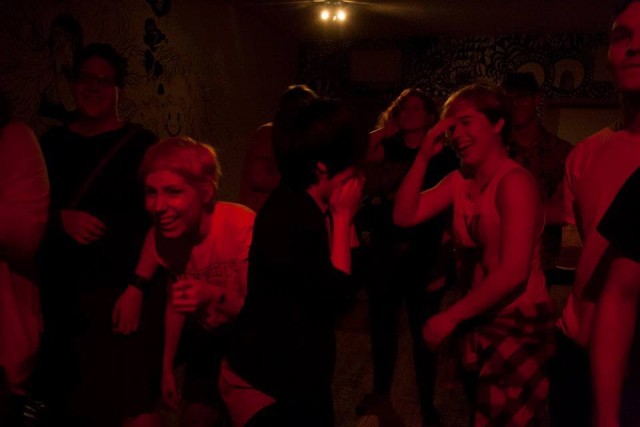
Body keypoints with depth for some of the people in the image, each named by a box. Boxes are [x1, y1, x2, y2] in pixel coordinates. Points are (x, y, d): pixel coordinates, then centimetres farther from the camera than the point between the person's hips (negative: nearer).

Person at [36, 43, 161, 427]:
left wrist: (136, 288, -13)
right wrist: (62, 219, -9)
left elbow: (155, 221, -4)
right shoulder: (54, 143, 12)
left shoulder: (139, 144, 1)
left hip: (122, 289, -3)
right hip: (63, 292, 4)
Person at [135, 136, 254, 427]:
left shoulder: (242, 226, -33)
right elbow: (175, 302, -2)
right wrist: (167, 367, 0)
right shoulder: (161, 237, -17)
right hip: (208, 336, 4)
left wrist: (214, 296, -48)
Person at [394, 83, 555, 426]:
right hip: (480, 322, 7)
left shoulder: (513, 181, -20)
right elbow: (404, 216, -4)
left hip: (518, 325, -7)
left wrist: (450, 317, -20)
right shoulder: (460, 181, 3)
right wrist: (424, 157, -11)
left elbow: (513, 273, -26)